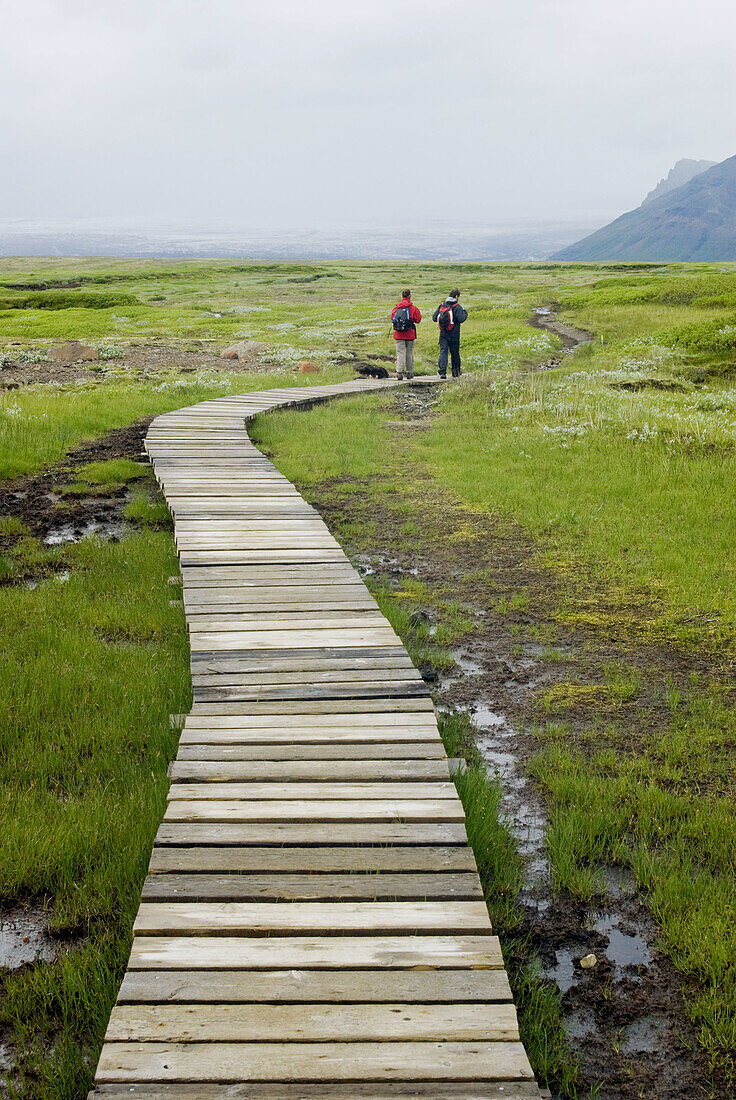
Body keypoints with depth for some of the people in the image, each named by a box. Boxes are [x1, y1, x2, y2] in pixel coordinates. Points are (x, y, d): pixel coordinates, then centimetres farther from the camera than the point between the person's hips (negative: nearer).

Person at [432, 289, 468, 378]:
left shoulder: (441, 306, 6)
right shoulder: (457, 307, -8)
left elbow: (434, 317, 6)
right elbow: (461, 319, -17)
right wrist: (465, 313, 2)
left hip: (443, 333, 3)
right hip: (454, 334, -3)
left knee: (443, 351, -2)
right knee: (455, 353, 10)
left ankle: (442, 370, -21)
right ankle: (456, 372, 22)